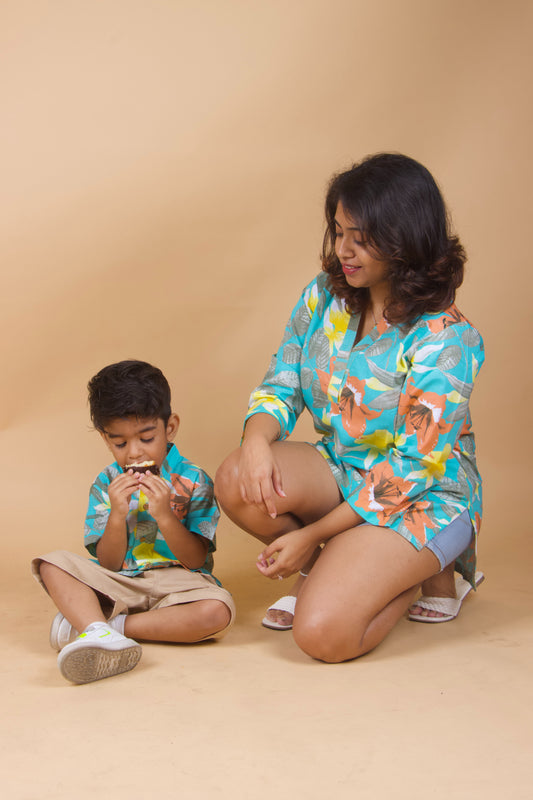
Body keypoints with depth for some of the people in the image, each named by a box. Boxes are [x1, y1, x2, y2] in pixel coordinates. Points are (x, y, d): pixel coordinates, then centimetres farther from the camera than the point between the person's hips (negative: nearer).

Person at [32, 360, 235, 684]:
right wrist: (117, 514, -19)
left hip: (178, 584, -2)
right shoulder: (107, 484, 3)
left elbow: (196, 559, -9)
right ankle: (99, 634, -41)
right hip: (120, 586, 3)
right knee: (53, 564, -16)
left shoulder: (193, 480, -5)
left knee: (218, 611, -34)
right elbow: (108, 565, -1)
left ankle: (102, 624, -24)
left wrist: (164, 515, -24)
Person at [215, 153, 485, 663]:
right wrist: (257, 439, -24)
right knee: (237, 480, -26)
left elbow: (415, 467, -21)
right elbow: (280, 388, 2)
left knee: (322, 634, -24)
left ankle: (429, 574, 6)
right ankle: (323, 570, 4)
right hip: (339, 473, 6)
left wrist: (313, 535, -20)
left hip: (424, 498, -6)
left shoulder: (446, 339, -22)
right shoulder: (323, 297, -2)